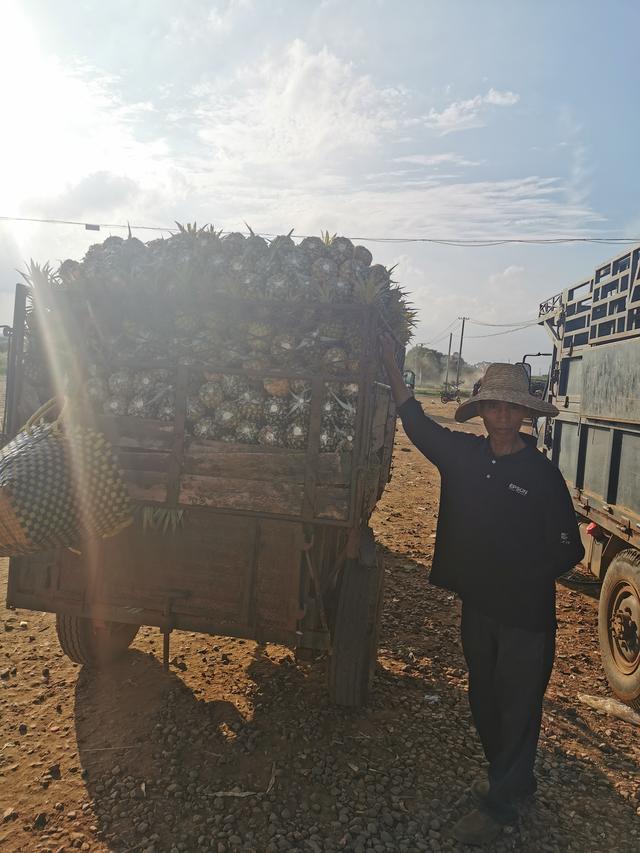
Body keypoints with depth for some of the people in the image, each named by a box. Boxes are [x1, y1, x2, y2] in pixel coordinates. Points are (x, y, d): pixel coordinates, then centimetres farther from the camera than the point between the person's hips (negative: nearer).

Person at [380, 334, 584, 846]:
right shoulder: (463, 454, -2)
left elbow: (568, 550, -7)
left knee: (517, 707, 9)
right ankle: (514, 780, 44)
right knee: (484, 700, 20)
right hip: (478, 604, 5)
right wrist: (393, 365, 4)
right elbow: (417, 423, 6)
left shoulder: (542, 473, -13)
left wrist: (530, 575, -17)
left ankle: (499, 806, 27)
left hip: (527, 614, -5)